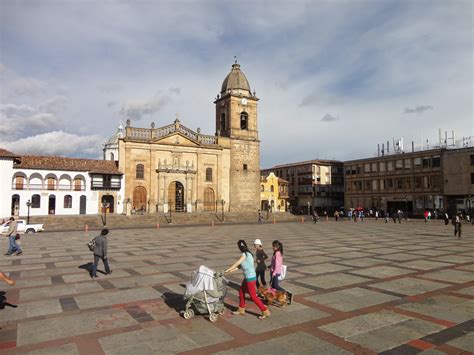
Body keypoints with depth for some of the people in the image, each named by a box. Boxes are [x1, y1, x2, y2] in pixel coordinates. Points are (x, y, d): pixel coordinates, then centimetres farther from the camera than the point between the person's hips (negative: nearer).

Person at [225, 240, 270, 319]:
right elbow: (240, 265, 14)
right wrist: (232, 270, 14)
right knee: (241, 291, 19)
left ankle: (265, 312, 10)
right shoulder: (248, 254, 7)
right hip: (247, 277, 9)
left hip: (250, 278, -9)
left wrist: (227, 270, -7)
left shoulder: (244, 254, -20)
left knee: (253, 296, 1)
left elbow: (236, 264, -16)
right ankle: (241, 310, 32)